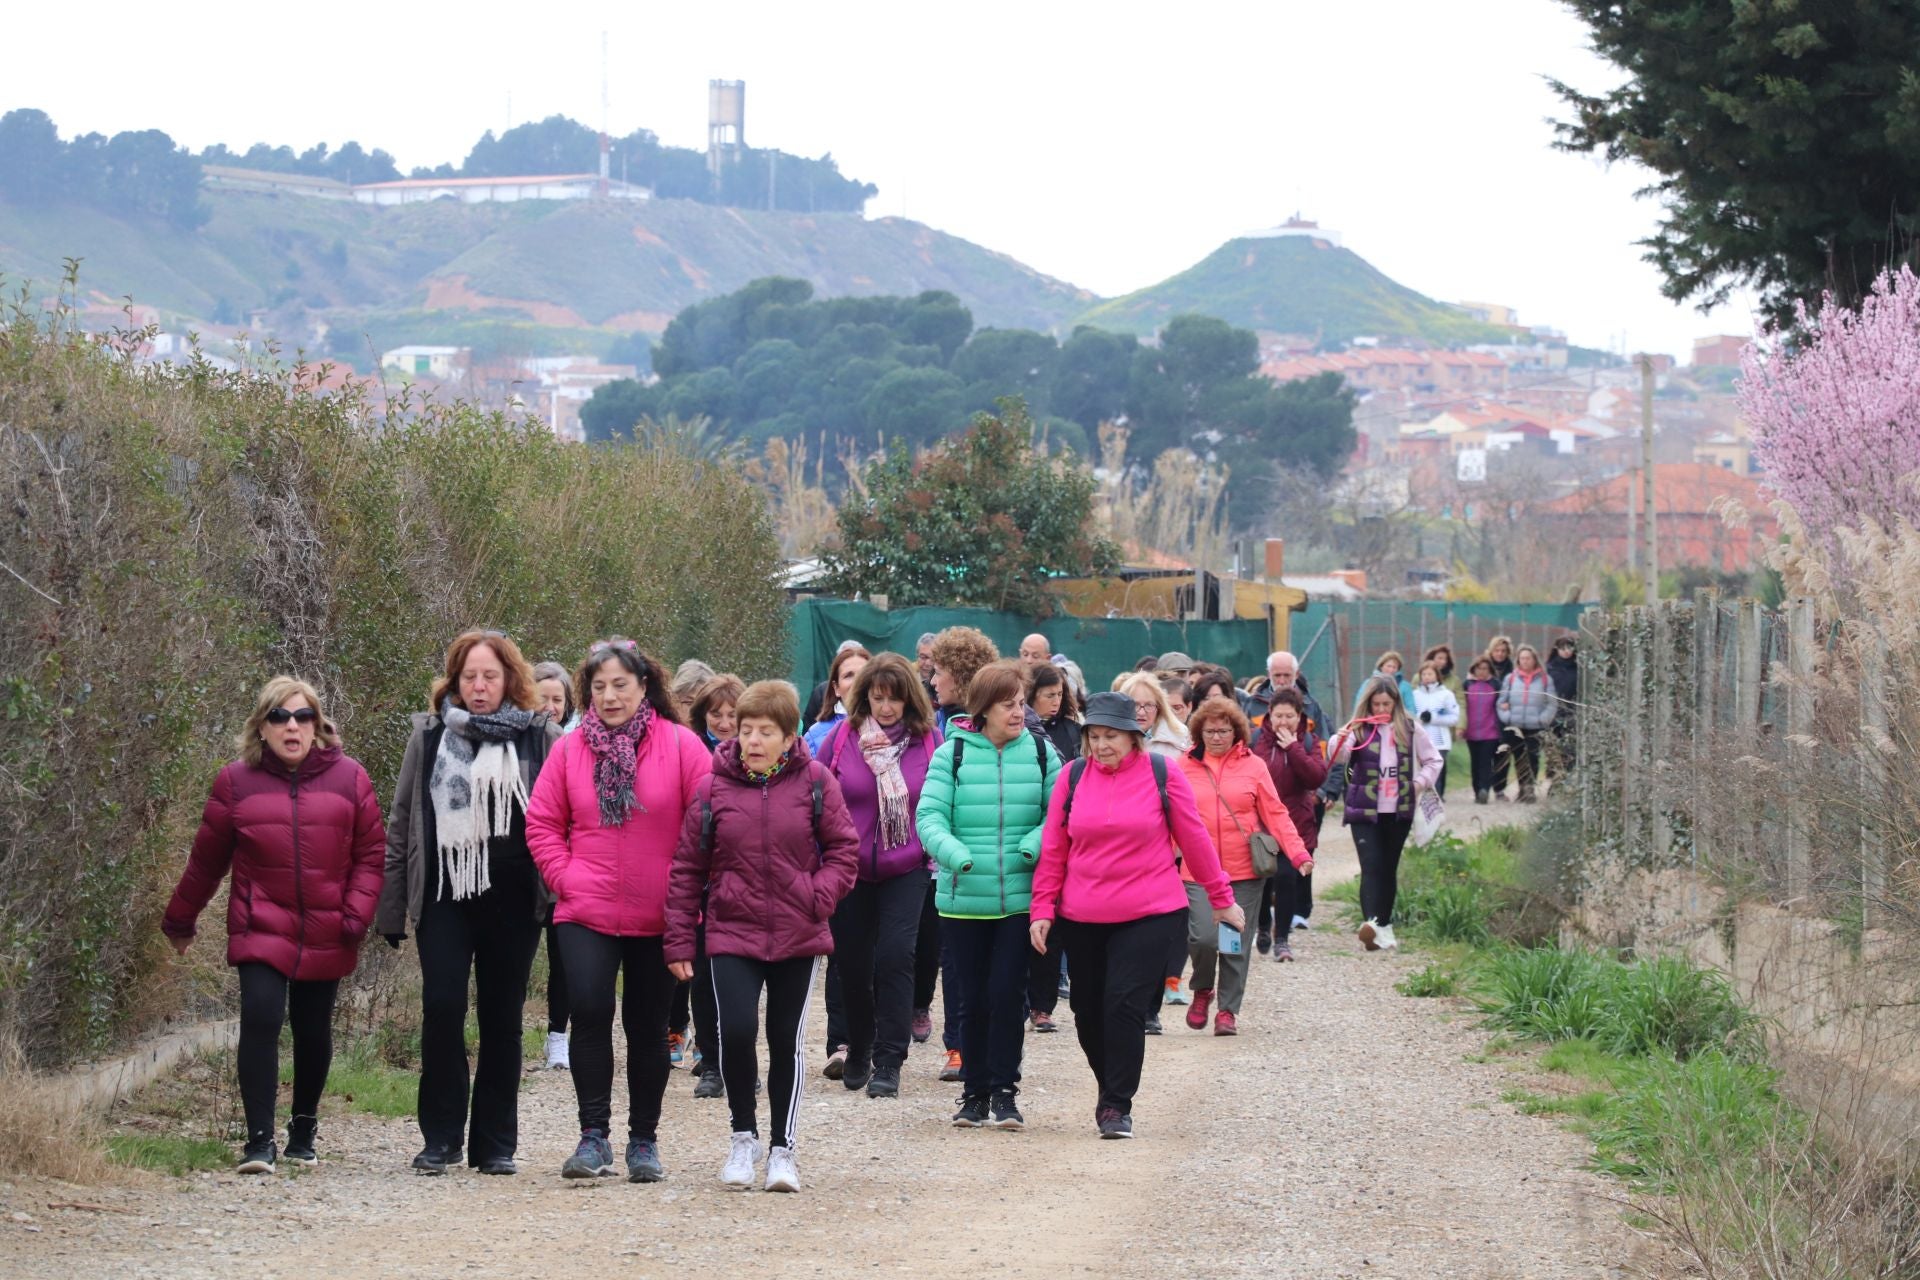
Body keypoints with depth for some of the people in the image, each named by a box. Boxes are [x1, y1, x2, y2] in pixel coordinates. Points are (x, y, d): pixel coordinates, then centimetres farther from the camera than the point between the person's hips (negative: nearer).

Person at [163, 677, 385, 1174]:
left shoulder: (348, 778, 2)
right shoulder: (236, 782, 1)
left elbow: (371, 854, 3)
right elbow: (206, 859, 9)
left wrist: (357, 913, -8)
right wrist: (179, 921, 15)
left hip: (326, 937, 1)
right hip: (261, 931, -1)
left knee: (313, 1032, 10)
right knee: (260, 1020, -16)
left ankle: (304, 1129, 29)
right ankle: (260, 1140, -13)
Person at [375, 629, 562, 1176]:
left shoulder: (541, 738, 5)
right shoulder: (430, 736, 9)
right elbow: (401, 822, 10)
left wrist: (560, 894, -3)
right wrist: (391, 906, 6)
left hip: (513, 900, 0)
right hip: (444, 896, 0)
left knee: (502, 1018, 5)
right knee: (442, 1007, -10)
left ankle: (495, 1144, 12)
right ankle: (440, 1136, -1)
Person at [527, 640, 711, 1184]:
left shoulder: (681, 745, -4)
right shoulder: (571, 749, 3)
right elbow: (541, 821, 8)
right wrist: (564, 874, -3)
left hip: (658, 916, -1)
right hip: (586, 913, 1)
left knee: (648, 1027, 9)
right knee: (589, 1012, -14)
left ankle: (644, 1141, 19)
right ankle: (593, 1136, -9)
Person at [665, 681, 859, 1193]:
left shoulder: (814, 784, -2)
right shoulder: (713, 789, -2)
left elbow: (844, 849, 4)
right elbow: (687, 868, 2)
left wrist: (820, 896, -13)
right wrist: (679, 939, 1)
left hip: (798, 938, 1)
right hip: (732, 934, -1)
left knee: (788, 1042, 7)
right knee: (736, 1030, -15)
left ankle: (783, 1148, 19)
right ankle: (744, 1134, 7)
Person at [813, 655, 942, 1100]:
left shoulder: (928, 741, -2)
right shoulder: (842, 737, -3)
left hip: (905, 869, -1)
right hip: (849, 871, 1)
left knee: (895, 958, -13)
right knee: (851, 962, 9)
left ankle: (888, 1062, -8)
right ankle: (858, 1050, 30)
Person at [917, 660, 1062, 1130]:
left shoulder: (1041, 751, 3)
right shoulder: (952, 753, -1)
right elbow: (930, 816, -8)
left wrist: (1033, 845, -18)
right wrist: (956, 854, -25)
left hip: (1022, 898, 0)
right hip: (963, 898, 0)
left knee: (1008, 992, -6)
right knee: (973, 998, 7)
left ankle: (1004, 1089, 6)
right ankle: (975, 1091, 19)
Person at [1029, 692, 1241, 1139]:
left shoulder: (1162, 774, -1)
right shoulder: (1074, 776, 4)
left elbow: (1194, 838, 5)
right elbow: (1053, 848, 7)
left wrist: (1221, 898, 11)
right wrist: (1042, 909, 2)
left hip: (1149, 916, -3)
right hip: (1082, 918, 3)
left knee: (1125, 1004, -13)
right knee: (1089, 1011, 9)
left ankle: (1117, 1106, -6)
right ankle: (1111, 1093, 29)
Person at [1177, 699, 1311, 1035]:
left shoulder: (1253, 766, 5)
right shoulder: (1185, 767, 5)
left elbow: (1275, 814, 4)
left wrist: (1298, 853, -7)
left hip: (1244, 871, 1)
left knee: (1236, 944, 3)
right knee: (1203, 937, -14)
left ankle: (1228, 1010, 16)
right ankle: (1202, 990, 15)